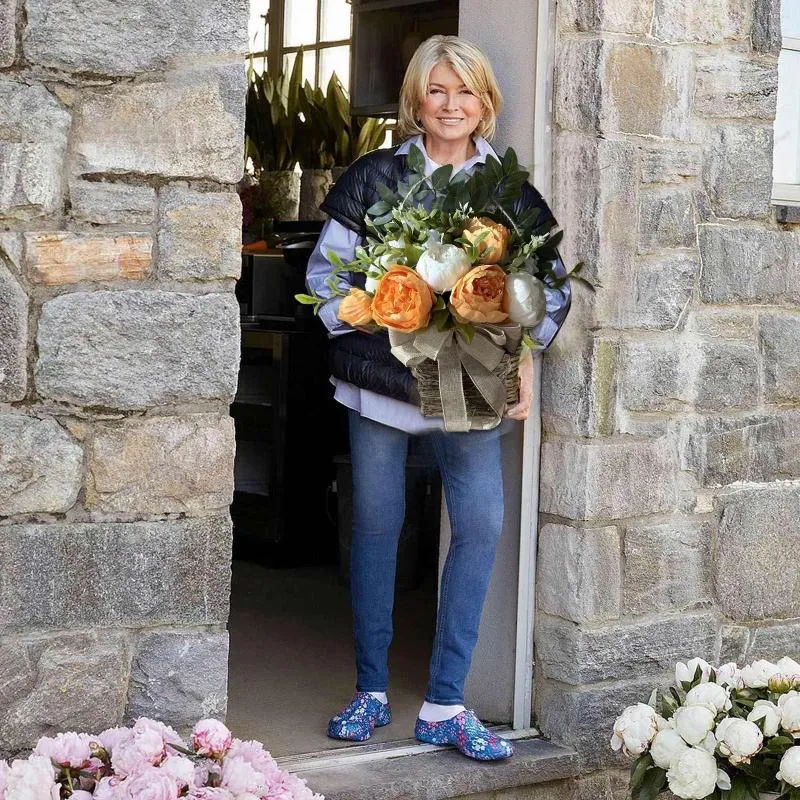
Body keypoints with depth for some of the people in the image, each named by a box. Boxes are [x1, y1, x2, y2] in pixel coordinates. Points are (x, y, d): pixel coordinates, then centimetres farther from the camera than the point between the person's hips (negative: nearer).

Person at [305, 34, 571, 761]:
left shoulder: (510, 188, 4)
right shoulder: (375, 177, 1)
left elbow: (551, 285, 7)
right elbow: (325, 271, 1)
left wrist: (524, 355, -6)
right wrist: (368, 321, -14)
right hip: (381, 376, -1)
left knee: (481, 524, -6)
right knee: (377, 526, 7)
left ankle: (445, 706, 5)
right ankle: (372, 692, 21)